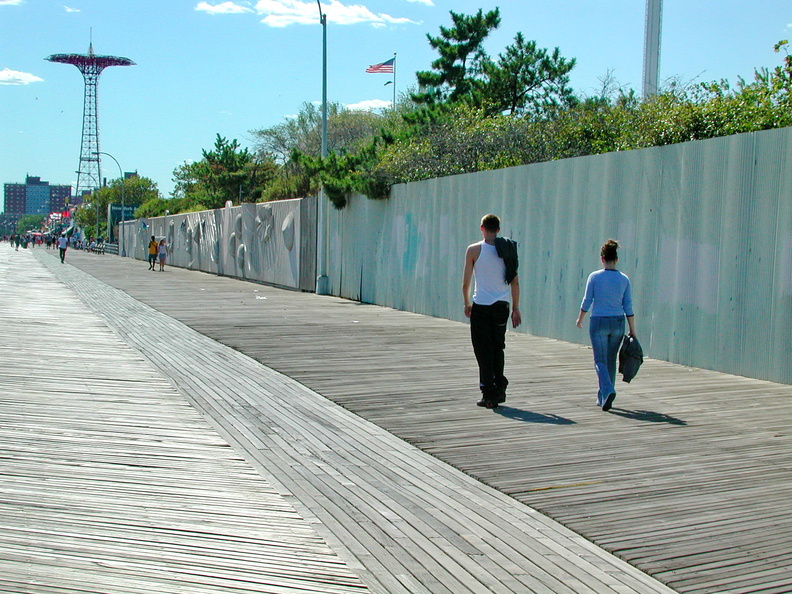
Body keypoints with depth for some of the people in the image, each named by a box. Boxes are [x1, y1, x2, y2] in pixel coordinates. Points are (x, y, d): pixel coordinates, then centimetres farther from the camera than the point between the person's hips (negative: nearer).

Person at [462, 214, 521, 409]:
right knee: (498, 348, 18)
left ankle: (489, 394, 1)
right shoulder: (507, 249, 5)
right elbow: (515, 282, 5)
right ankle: (500, 389, 17)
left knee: (484, 351, 3)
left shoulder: (474, 250, -5)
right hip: (502, 305, 4)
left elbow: (466, 284, -3)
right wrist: (516, 309, 11)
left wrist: (467, 304, 12)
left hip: (481, 306, -4)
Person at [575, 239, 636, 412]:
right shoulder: (624, 279, 1)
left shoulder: (594, 277, -6)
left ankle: (607, 390, -24)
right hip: (618, 322, 3)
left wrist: (580, 319, 13)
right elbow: (628, 307, 2)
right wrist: (632, 330, 7)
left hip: (599, 322, -3)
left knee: (600, 361, 0)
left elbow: (587, 301, -2)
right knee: (611, 361, 14)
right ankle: (602, 397, 21)